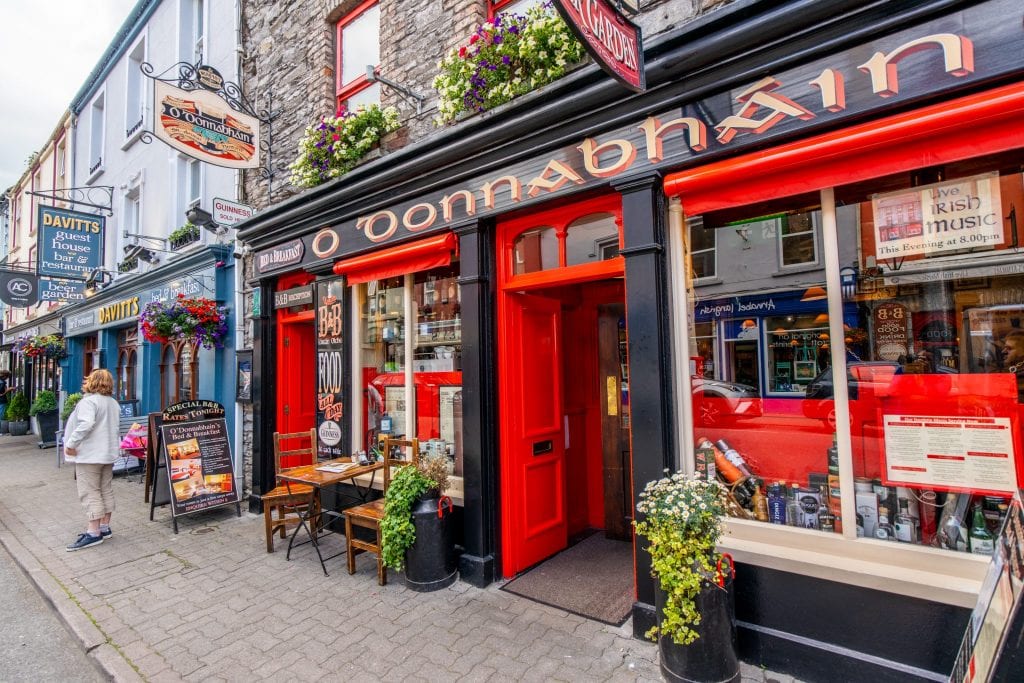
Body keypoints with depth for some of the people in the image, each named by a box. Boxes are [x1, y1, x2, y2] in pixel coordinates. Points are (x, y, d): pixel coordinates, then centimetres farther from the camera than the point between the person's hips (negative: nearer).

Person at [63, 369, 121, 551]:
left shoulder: (89, 401, -14)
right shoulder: (113, 403, 15)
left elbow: (86, 424, -27)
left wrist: (71, 444, -18)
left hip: (89, 454, -9)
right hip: (108, 453, 9)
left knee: (90, 493, -5)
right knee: (106, 490, 12)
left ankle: (94, 533, -3)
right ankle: (104, 527, 19)